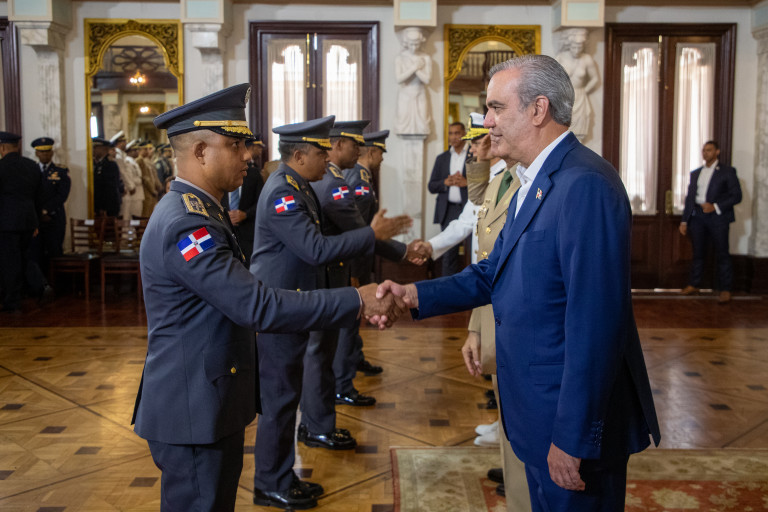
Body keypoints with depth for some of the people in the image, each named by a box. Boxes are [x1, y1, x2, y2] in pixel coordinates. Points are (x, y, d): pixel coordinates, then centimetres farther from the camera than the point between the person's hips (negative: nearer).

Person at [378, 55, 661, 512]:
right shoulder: (534, 183, 10)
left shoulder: (585, 184, -24)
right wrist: (412, 295, 1)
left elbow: (594, 325, -27)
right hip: (538, 408, 9)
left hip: (574, 418, -9)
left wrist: (572, 439, -23)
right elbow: (494, 274, 13)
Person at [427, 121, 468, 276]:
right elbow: (431, 186, 13)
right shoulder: (442, 158, 16)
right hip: (449, 210, 4)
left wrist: (467, 182, -15)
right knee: (449, 253, 4)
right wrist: (445, 182, -6)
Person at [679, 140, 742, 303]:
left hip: (717, 216, -4)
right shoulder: (695, 173, 16)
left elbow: (736, 196, -3)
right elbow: (689, 197, 17)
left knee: (722, 254, -1)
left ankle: (725, 289, 5)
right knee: (698, 252, 9)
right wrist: (684, 220, 11)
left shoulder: (727, 171, 2)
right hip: (697, 216, 4)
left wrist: (716, 207, -15)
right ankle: (694, 285, 17)